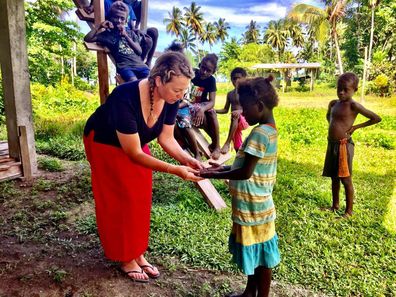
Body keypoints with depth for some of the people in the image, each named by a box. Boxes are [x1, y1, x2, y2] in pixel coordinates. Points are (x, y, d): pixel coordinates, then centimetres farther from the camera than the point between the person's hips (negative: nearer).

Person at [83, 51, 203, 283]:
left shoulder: (171, 100, -23)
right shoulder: (126, 98, -41)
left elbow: (166, 138, -12)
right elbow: (134, 153, -36)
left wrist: (187, 160, -28)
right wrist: (175, 170, -39)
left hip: (135, 144, 6)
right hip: (105, 145, -5)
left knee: (140, 199, 8)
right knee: (119, 202, 1)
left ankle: (138, 253, 24)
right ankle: (126, 259, 19)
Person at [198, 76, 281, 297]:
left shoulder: (259, 133, -22)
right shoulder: (269, 130, 7)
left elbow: (246, 172, -23)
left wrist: (215, 175, -12)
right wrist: (226, 167, 7)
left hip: (253, 207, -9)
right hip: (254, 205, 9)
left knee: (260, 255, 8)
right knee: (255, 254, 22)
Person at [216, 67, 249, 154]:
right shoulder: (230, 94, 11)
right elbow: (225, 110, 15)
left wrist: (239, 111, -36)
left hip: (244, 120, -6)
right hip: (235, 123, 6)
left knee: (235, 116, -39)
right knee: (238, 147, 11)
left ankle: (227, 143, -39)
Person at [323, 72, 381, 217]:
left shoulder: (353, 105, -13)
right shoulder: (333, 103, 8)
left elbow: (377, 118, -14)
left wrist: (356, 126, -9)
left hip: (344, 146, -7)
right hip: (331, 145, 7)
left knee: (346, 180, 2)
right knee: (334, 178, 17)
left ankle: (349, 210, 16)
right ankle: (335, 205, 33)